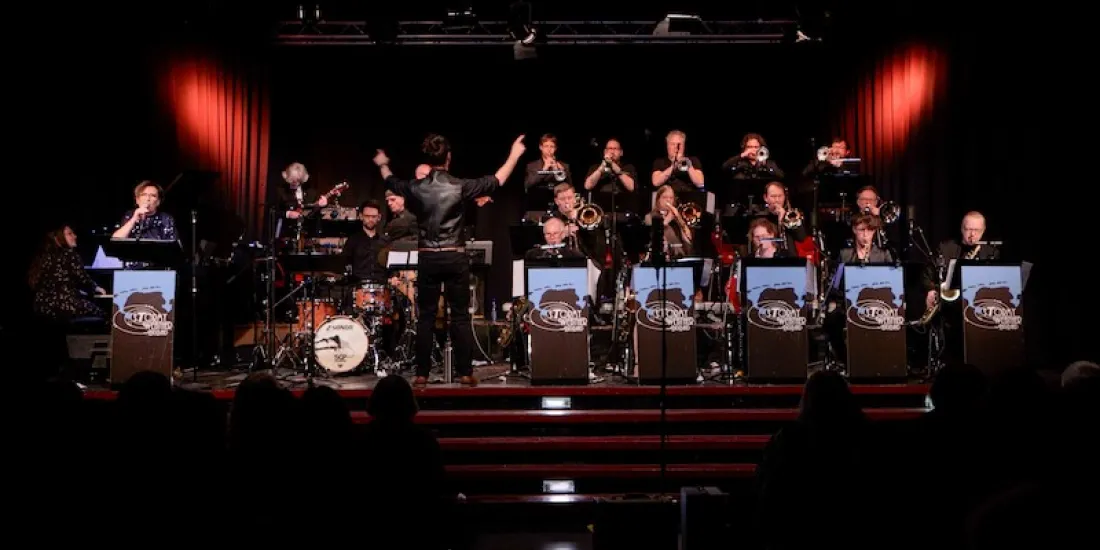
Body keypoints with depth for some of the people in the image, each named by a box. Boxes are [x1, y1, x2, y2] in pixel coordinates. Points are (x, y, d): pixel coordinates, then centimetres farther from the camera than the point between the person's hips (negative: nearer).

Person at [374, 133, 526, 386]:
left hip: (427, 258, 2)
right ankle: (465, 372, 6)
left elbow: (392, 182, 21)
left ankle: (422, 373, 7)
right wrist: (514, 156, 16)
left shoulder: (415, 187, -2)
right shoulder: (460, 186, -8)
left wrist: (383, 165, 43)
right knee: (460, 316, 5)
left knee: (426, 316, 7)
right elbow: (496, 181, 2)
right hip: (455, 258, -1)